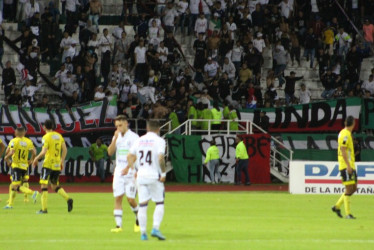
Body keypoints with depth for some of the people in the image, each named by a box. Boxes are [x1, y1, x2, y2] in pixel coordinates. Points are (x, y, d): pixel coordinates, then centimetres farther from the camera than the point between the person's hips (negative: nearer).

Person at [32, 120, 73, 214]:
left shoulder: (46, 137, -9)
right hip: (57, 165, 7)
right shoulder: (58, 136, 11)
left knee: (44, 185, -2)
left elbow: (44, 152, -17)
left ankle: (44, 208, -6)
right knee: (55, 186, 17)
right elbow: (65, 150, 10)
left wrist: (36, 159, -3)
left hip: (48, 164, -7)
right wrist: (62, 161, 18)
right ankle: (68, 199, -6)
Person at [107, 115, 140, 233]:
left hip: (130, 173, -5)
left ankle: (138, 221, 19)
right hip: (119, 171, 5)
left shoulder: (133, 137, -5)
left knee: (130, 199, -6)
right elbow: (110, 152, 2)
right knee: (117, 198, -4)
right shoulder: (117, 137, 12)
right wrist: (115, 139, -9)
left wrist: (137, 172, -15)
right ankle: (118, 225, -5)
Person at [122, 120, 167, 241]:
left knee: (142, 205, 7)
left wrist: (130, 168, 25)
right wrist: (163, 173, -10)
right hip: (154, 175, -4)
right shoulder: (159, 141, -6)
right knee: (159, 203, 4)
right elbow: (161, 158, -18)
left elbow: (130, 156, 12)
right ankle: (156, 228, -11)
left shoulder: (139, 140, 9)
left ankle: (143, 232, 5)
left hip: (141, 176, 4)